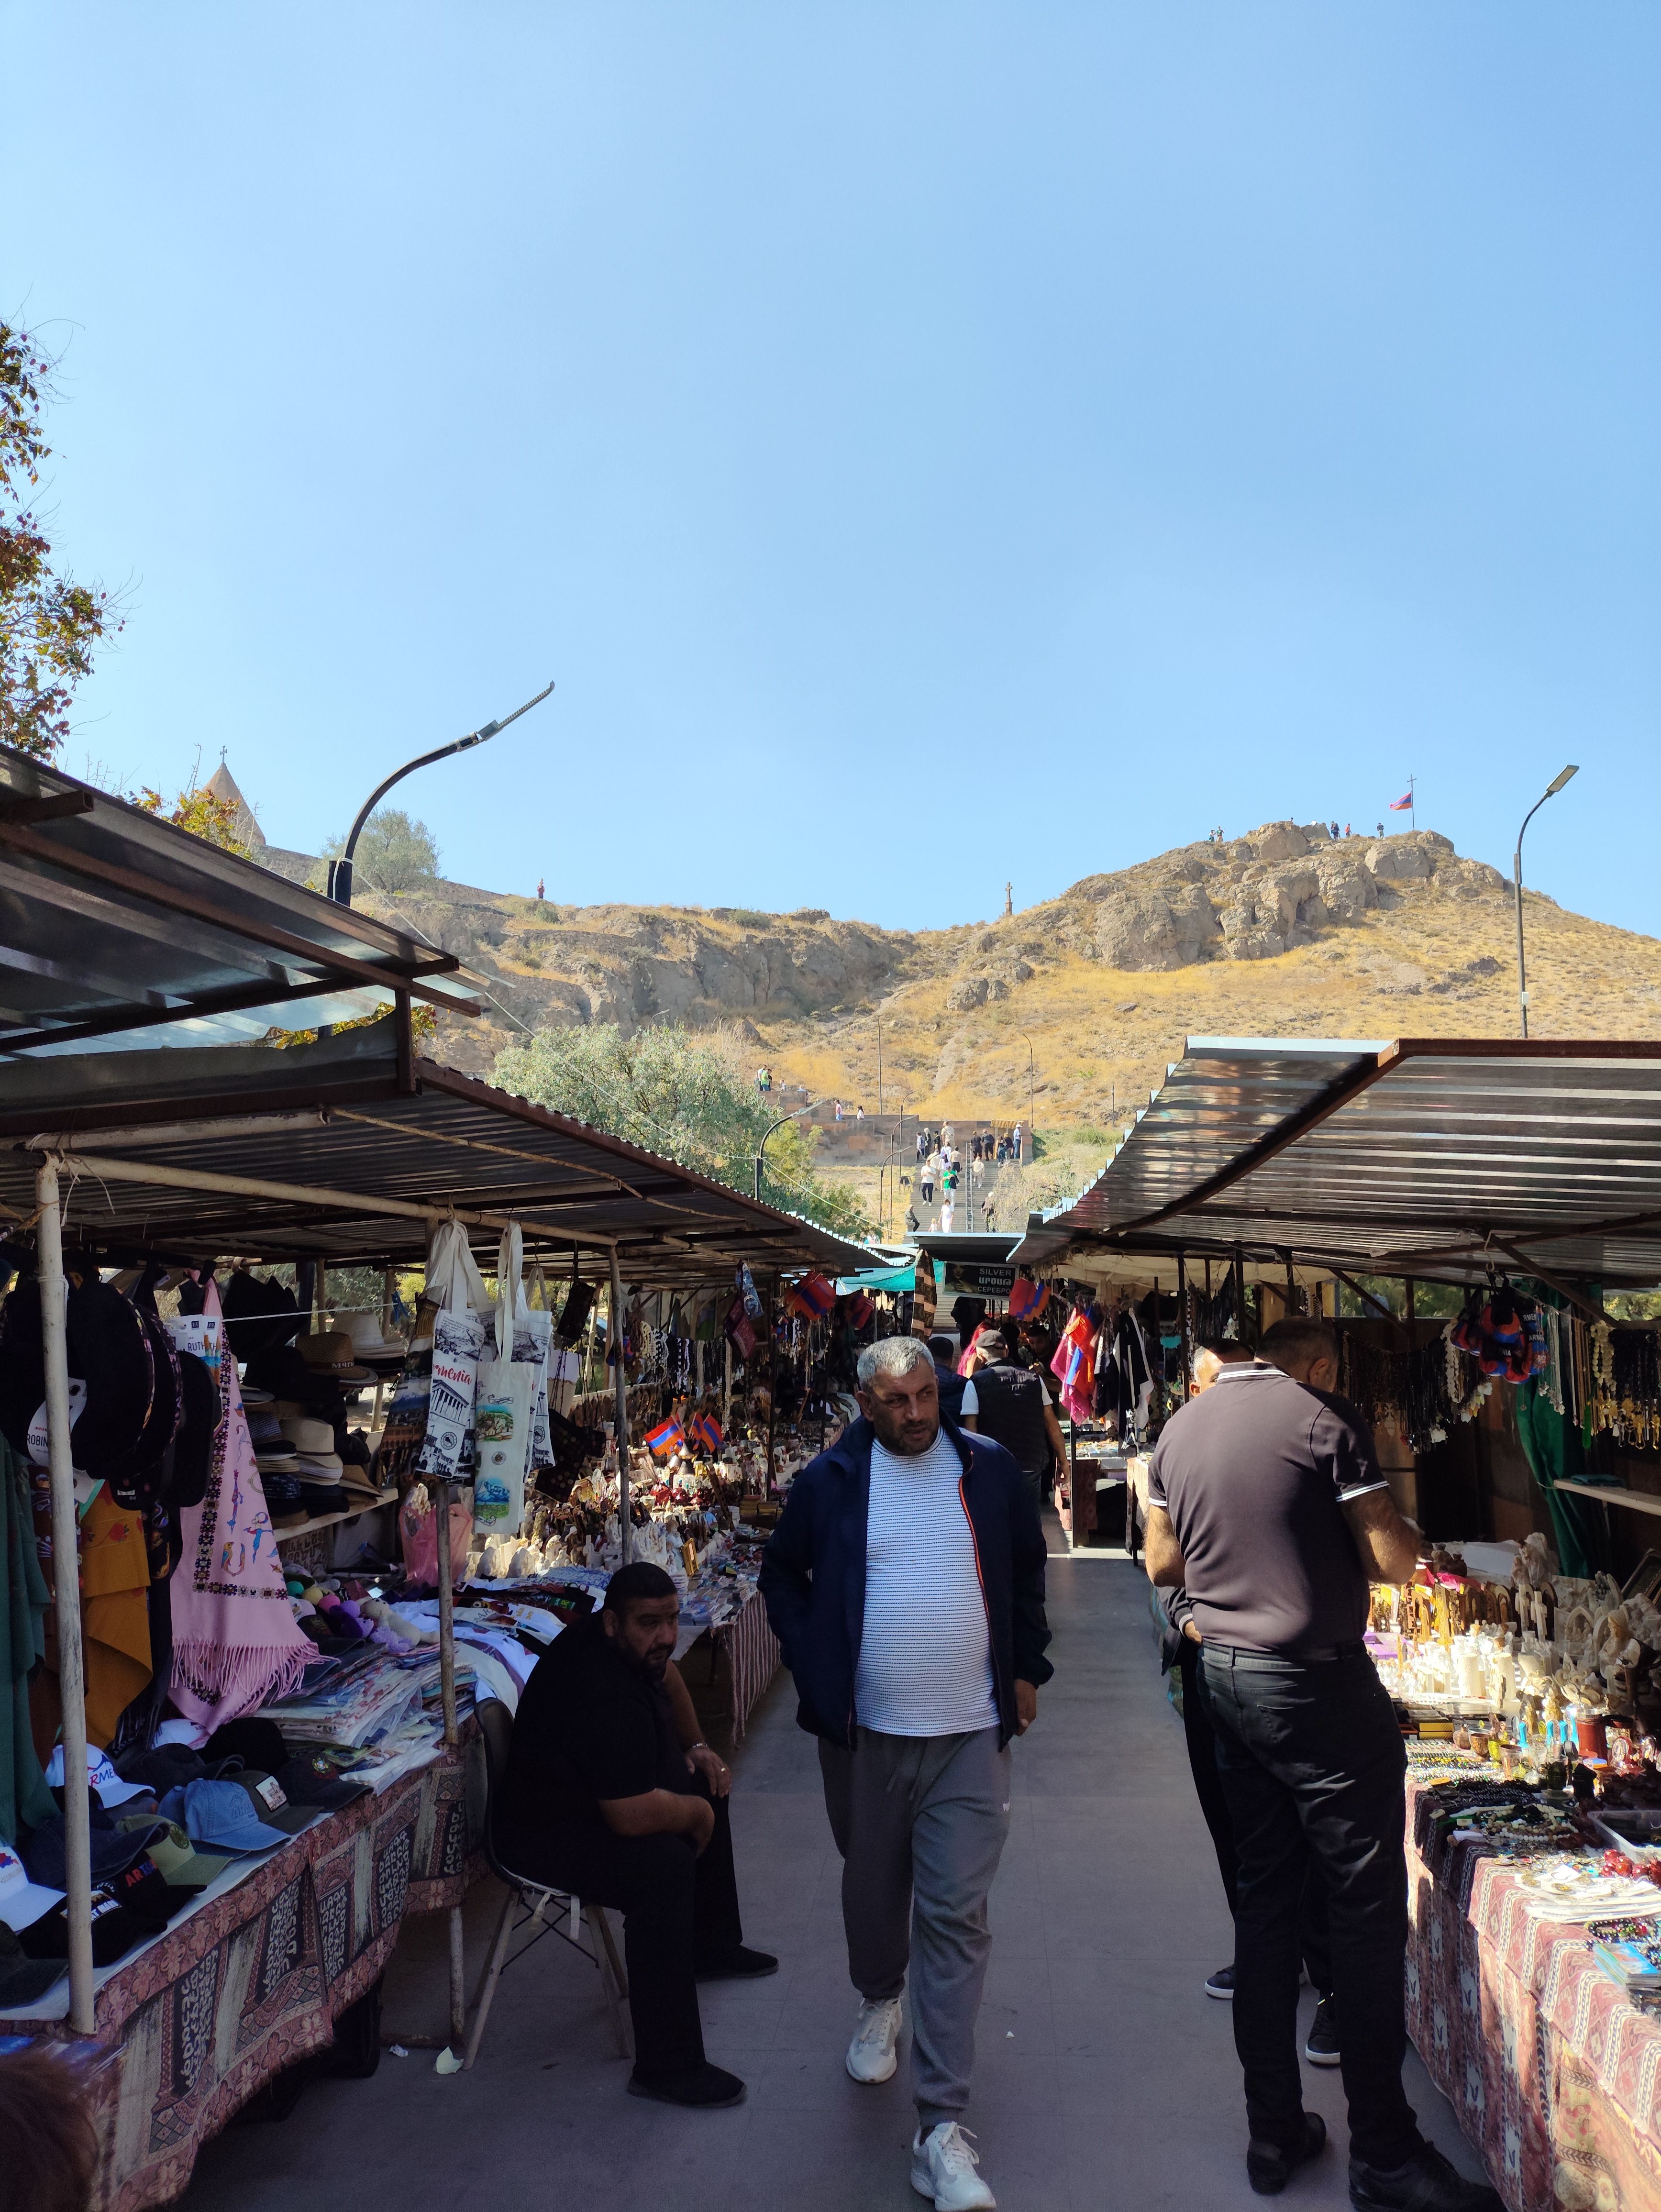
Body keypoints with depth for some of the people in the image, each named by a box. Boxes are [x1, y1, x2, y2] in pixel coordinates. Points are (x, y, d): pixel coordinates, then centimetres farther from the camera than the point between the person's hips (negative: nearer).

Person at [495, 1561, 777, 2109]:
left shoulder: (634, 1646, -5)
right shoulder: (603, 1695, -35)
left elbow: (666, 1677, 21)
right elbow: (633, 1817, -35)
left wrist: (697, 1746, 13)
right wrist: (697, 1814, -17)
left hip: (602, 1791, 11)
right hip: (547, 1835, -11)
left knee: (708, 1785, 19)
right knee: (664, 1865, -32)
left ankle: (712, 1948, 35)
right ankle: (665, 2069, -21)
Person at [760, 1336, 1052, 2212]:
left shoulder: (988, 1469, -2)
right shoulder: (830, 1479, -5)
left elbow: (1027, 1572, 12)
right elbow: (782, 1575, 8)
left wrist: (1026, 1670, 7)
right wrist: (815, 1668, -2)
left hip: (970, 1734, 0)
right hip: (865, 1731, 1)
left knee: (956, 1917, -2)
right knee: (873, 1889, 19)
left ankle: (941, 2129, 5)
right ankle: (878, 2001, 50)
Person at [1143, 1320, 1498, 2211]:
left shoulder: (1181, 1428, 7)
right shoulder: (1321, 1418, -13)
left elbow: (1163, 1564, 14)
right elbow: (1395, 1560, -13)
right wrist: (1344, 1538, 6)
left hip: (1225, 1673, 7)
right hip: (1317, 1686, -7)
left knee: (1265, 1897, 15)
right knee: (1366, 1909, 4)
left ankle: (1273, 2133, 24)